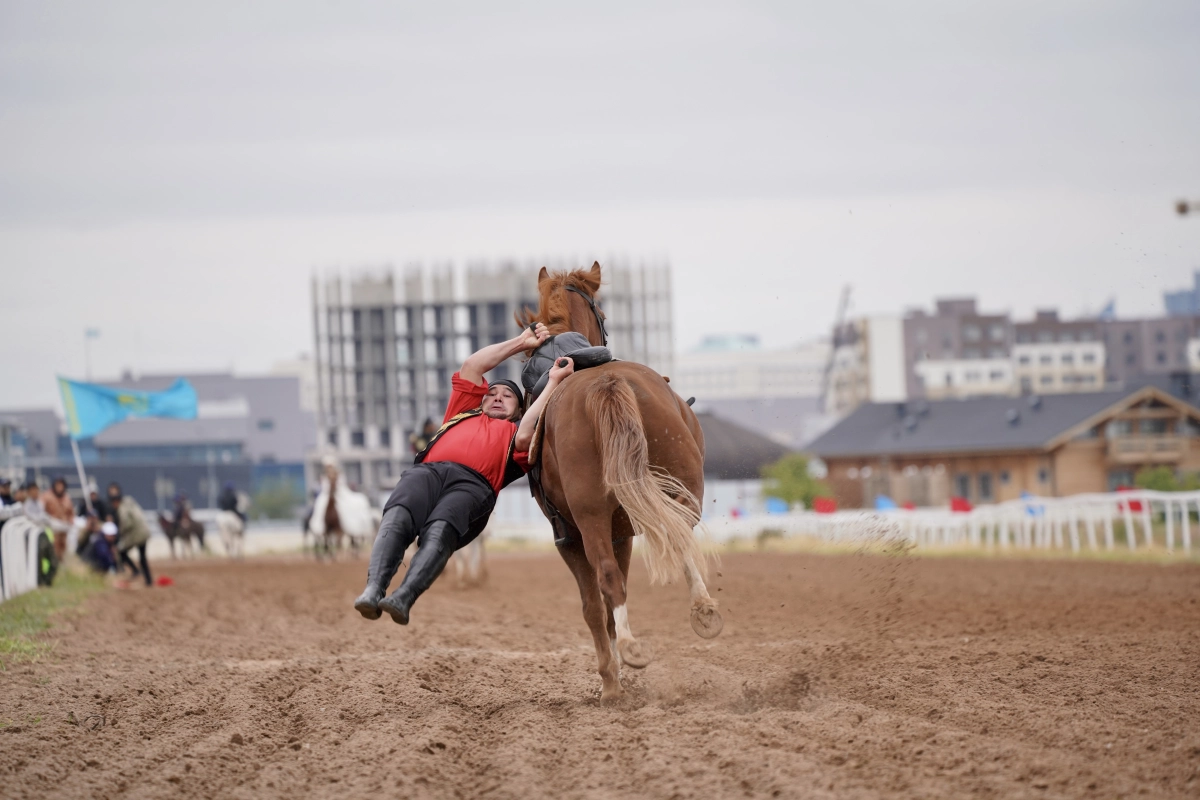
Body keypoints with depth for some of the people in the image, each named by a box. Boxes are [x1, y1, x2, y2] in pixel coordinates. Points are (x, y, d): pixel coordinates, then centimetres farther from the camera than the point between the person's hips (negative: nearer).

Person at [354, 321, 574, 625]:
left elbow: (525, 438, 8)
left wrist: (552, 383, 17)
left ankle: (404, 598, -56)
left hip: (473, 485, -3)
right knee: (397, 518, -32)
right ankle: (372, 591, -51)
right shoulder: (463, 412, 43)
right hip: (427, 470, 3)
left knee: (439, 531, -35)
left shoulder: (515, 431, 32)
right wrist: (520, 343, 44)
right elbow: (472, 366, 40)